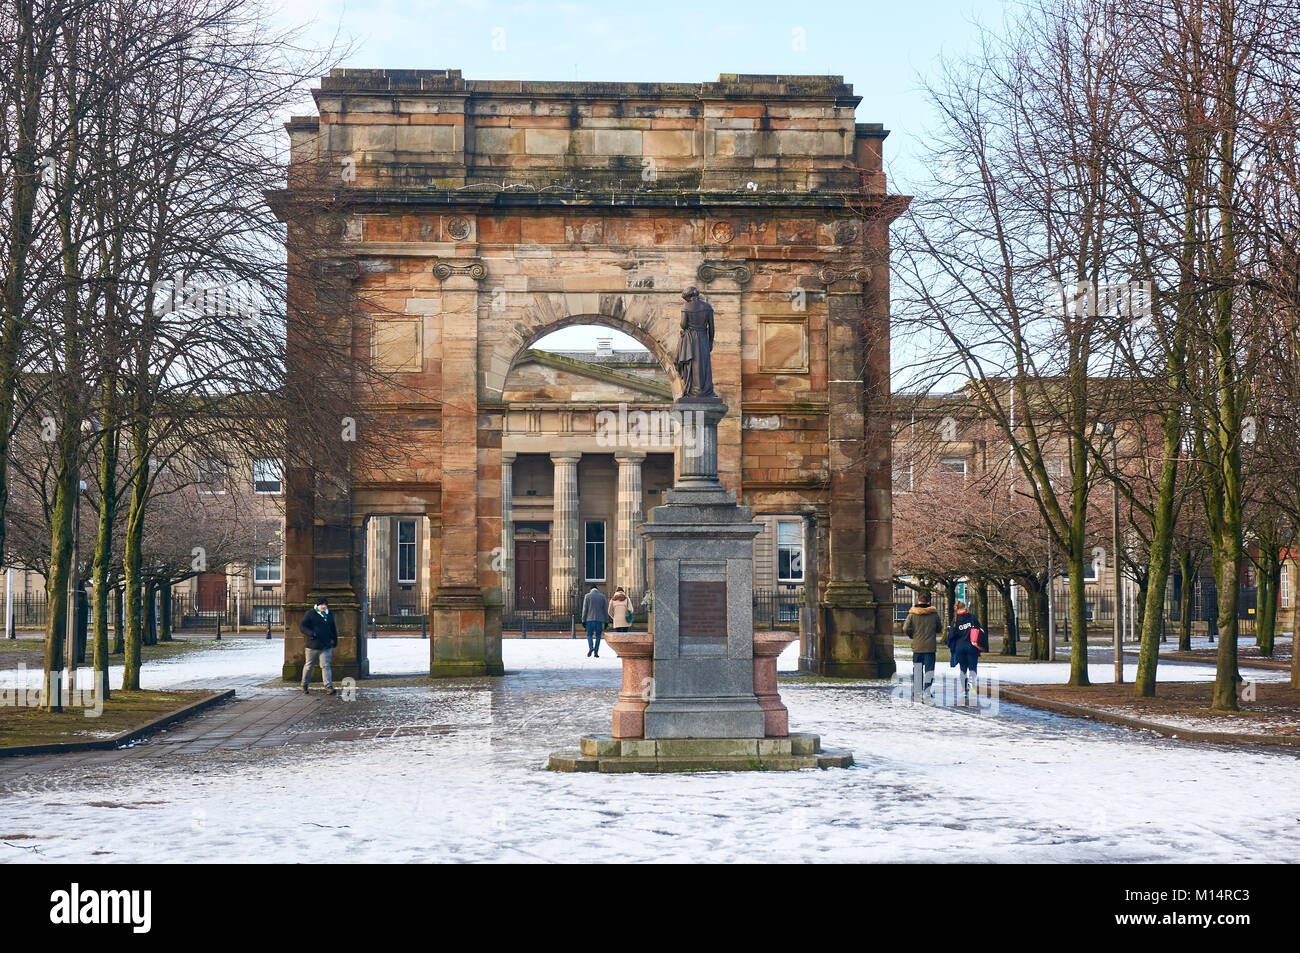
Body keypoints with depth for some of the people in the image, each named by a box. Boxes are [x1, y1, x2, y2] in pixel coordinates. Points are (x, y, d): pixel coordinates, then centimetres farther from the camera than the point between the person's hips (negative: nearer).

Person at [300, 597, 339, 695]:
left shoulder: (329, 615, 12)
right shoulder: (311, 614, -3)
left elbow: (333, 630, 24)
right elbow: (302, 626, -8)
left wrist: (334, 642, 22)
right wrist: (311, 634, -23)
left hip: (326, 647, 3)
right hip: (312, 646, -3)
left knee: (325, 666, -6)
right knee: (309, 666, 9)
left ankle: (329, 687, -13)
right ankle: (304, 686, 24)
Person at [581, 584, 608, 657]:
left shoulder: (587, 596, 0)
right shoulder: (602, 596, 5)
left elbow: (585, 609, -2)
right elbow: (605, 610, 5)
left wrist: (583, 620, 1)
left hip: (590, 619, -1)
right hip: (599, 619, 1)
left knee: (589, 635, 7)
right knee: (598, 636, 8)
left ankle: (591, 647, -18)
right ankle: (596, 652, 2)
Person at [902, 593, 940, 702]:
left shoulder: (912, 614, -3)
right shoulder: (934, 614, -1)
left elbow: (905, 629, -7)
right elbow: (938, 629, 10)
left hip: (917, 646, 1)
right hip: (930, 646, -1)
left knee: (917, 669, 10)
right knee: (929, 670, 3)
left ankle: (917, 692, 12)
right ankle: (927, 694, -1)